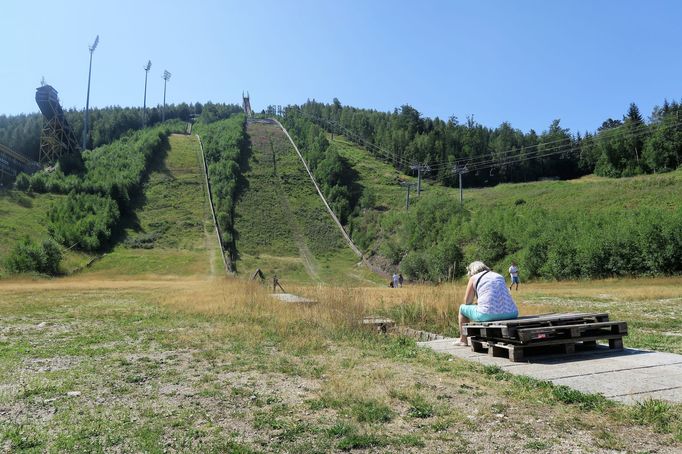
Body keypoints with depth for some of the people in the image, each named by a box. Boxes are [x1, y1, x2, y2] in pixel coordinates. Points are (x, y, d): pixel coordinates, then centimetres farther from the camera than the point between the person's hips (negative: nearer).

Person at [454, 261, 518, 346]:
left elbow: (467, 302, 10)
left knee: (463, 308, 23)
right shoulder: (500, 276, 24)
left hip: (488, 314, -5)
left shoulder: (474, 278, 8)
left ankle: (462, 340, 36)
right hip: (511, 314, 5)